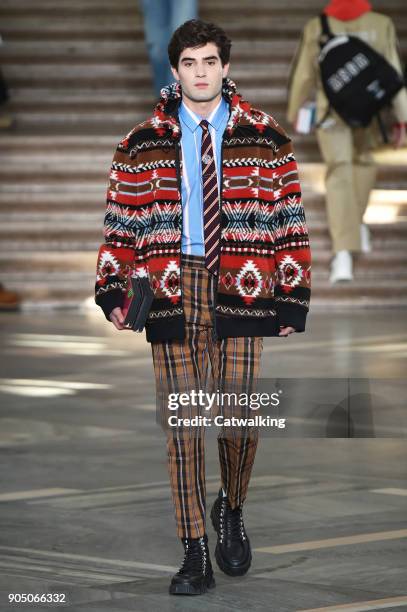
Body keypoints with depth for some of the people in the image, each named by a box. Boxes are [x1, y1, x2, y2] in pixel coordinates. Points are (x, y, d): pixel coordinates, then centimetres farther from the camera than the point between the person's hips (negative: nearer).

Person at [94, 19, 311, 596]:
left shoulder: (266, 139, 7)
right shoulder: (142, 145, 9)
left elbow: (290, 219, 7)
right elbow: (121, 223, 10)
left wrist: (293, 296, 2)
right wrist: (111, 289, 0)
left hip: (242, 290, 0)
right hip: (171, 291, 1)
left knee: (241, 418, -4)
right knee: (183, 423, 0)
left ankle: (231, 513, 27)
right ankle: (195, 555, 7)